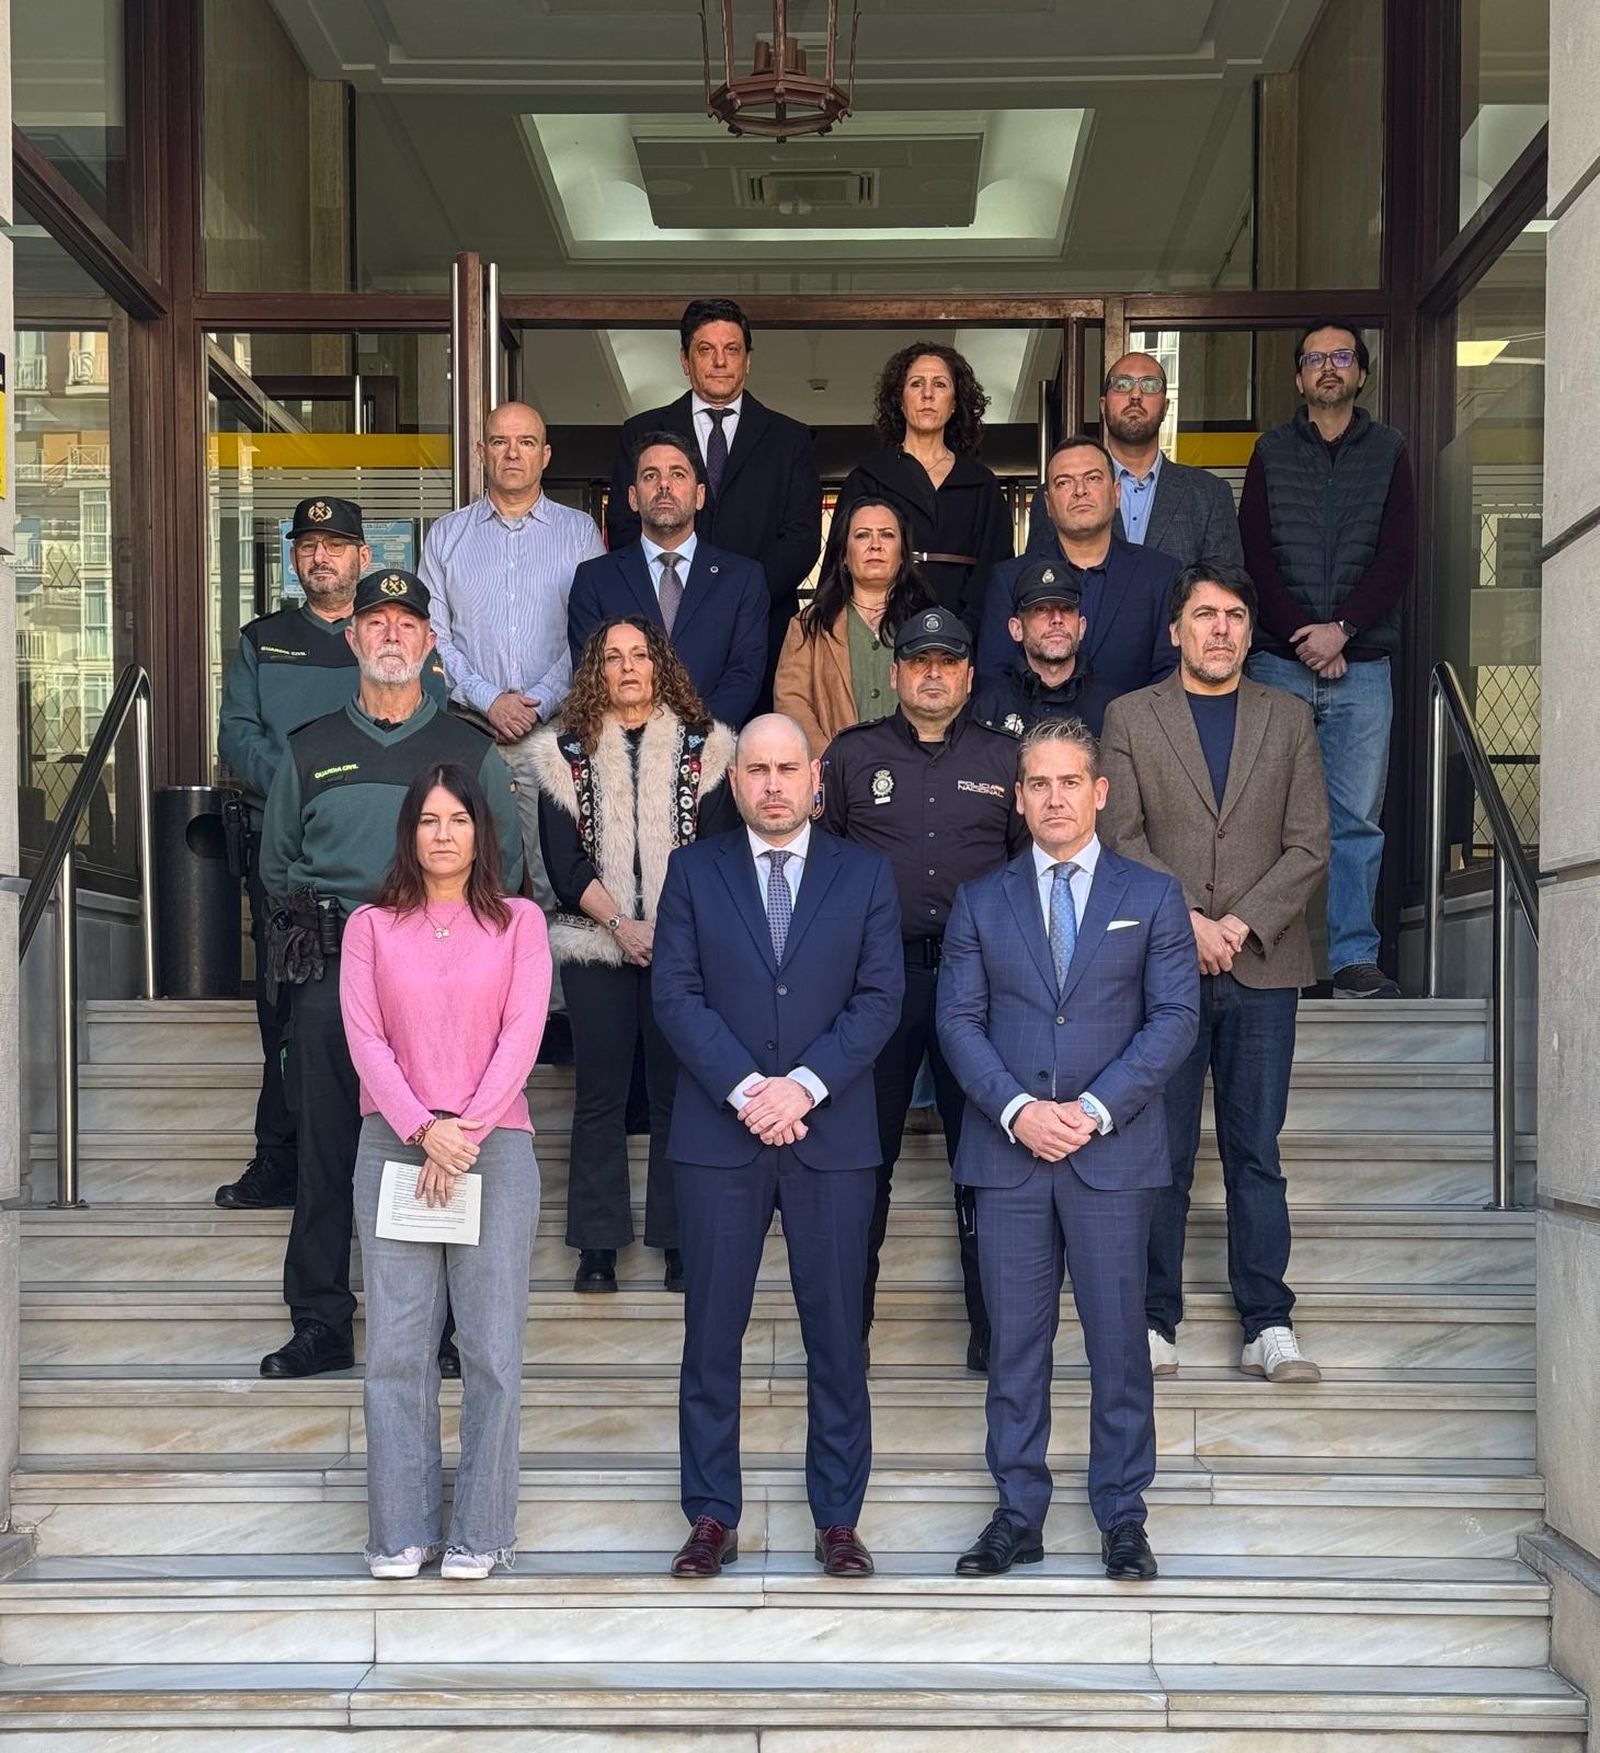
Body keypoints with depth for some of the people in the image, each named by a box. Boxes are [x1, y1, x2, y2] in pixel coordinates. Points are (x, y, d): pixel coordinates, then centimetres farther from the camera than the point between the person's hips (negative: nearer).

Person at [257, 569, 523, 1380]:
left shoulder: (472, 751, 9)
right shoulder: (309, 750, 13)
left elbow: (506, 865, 10)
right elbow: (277, 866, 18)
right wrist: (318, 931, 8)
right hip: (331, 975, 1)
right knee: (325, 1151, 2)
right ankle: (320, 1325, 11)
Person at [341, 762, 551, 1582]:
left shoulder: (518, 922, 8)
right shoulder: (371, 925, 9)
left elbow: (522, 1032, -1)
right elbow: (365, 1038, 1)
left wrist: (466, 1130, -11)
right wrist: (423, 1130, -11)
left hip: (495, 1146, -1)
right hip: (394, 1146, 1)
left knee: (492, 1347, -2)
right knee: (397, 1346, 0)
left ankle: (480, 1532, 6)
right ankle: (401, 1531, 7)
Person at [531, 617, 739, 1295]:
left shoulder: (703, 745, 6)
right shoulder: (566, 752, 7)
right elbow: (563, 859, 1)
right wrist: (621, 924, -10)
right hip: (596, 944, 1)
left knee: (677, 1089, 2)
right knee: (600, 1093, 5)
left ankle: (678, 1238, 10)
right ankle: (598, 1243, 12)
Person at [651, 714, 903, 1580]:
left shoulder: (864, 874, 8)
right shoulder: (693, 870, 7)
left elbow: (880, 997, 0)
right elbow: (676, 995, -1)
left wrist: (805, 1084, -13)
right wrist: (745, 1090, -13)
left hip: (832, 1132, 0)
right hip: (717, 1131, 0)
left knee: (836, 1331, 4)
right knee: (712, 1330, 3)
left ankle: (838, 1518, 13)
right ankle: (711, 1515, 12)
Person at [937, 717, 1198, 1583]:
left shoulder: (1152, 896, 7)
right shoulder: (980, 902, 11)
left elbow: (1174, 1017, 0)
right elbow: (958, 1019, 4)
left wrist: (1095, 1108, -11)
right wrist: (1018, 1109, -11)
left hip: (1113, 1151, -1)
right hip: (1008, 1151, 1)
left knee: (1118, 1341, 2)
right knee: (1015, 1342, 5)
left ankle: (1122, 1518, 13)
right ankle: (1017, 1517, 13)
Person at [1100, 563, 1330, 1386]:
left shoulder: (1289, 718, 12)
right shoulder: (1130, 717, 8)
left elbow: (1309, 845, 4)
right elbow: (1122, 838, 0)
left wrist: (1241, 924, -8)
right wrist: (1186, 919, -12)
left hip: (1262, 964, 1)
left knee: (1256, 1154, 3)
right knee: (1163, 1154, 1)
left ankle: (1268, 1326, 7)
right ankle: (1155, 1321, 8)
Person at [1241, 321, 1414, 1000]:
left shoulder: (1387, 452, 11)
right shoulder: (1271, 452, 11)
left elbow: (1399, 557, 2)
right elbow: (1254, 555, 3)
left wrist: (1340, 629, -11)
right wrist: (1302, 637, -8)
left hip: (1361, 663, 0)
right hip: (1278, 662, 0)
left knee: (1357, 817, -1)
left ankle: (1354, 958, 2)